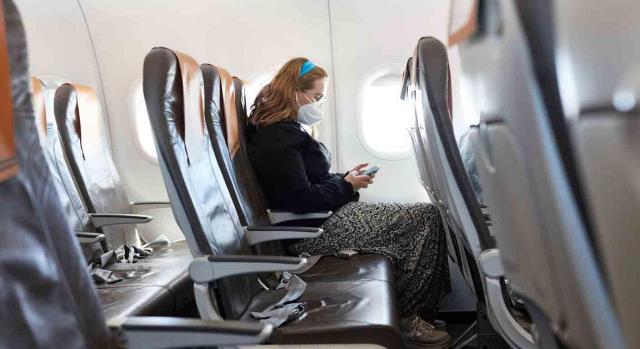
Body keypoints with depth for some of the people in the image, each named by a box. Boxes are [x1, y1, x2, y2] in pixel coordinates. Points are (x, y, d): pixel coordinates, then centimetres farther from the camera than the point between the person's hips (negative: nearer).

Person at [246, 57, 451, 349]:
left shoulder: (282, 129, 17)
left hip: (327, 215, 11)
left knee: (425, 218, 4)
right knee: (427, 219, -12)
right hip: (315, 229, -11)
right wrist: (347, 187, -9)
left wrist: (345, 177, 8)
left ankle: (413, 311, 6)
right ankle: (406, 316, -1)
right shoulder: (278, 136, -16)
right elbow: (301, 200, -23)